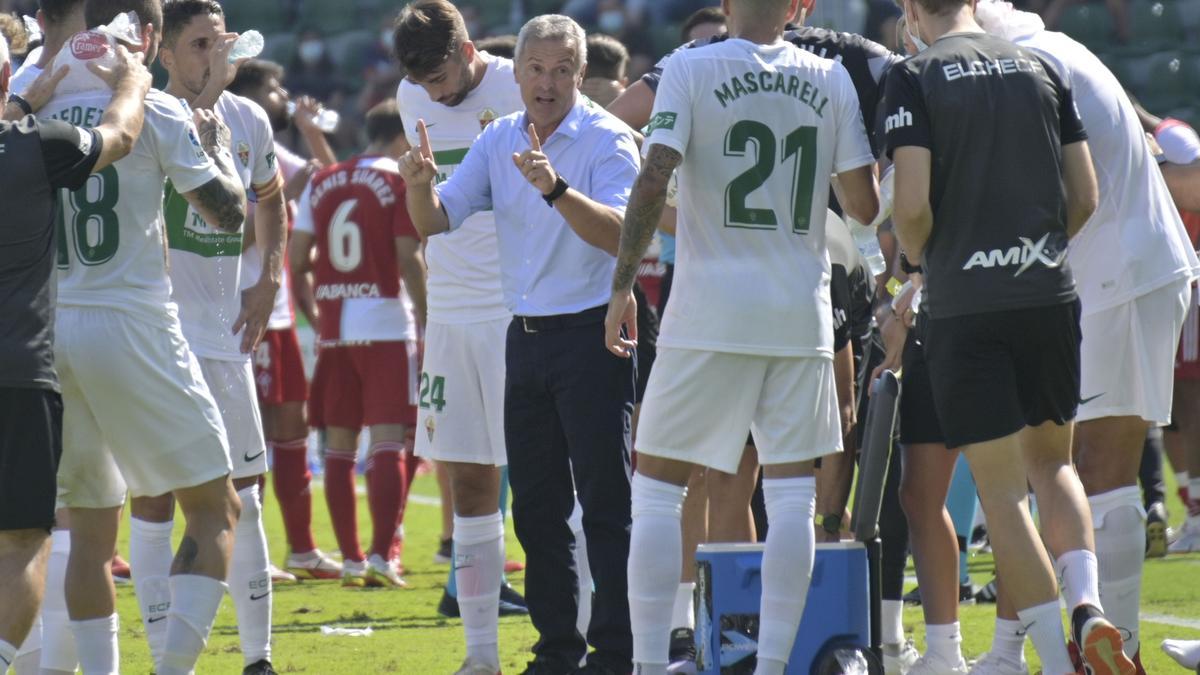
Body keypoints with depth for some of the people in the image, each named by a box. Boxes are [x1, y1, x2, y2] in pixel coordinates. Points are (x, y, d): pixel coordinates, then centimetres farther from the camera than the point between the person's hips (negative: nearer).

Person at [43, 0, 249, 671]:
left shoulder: (40, 110, 6)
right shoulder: (156, 112, -6)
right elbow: (229, 212, -4)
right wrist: (217, 148, 14)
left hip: (47, 331, 5)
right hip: (131, 327, -5)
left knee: (92, 527, 14)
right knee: (215, 508, 5)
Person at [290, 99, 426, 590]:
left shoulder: (323, 182, 10)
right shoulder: (401, 182, -5)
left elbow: (296, 257, 7)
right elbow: (408, 260, -11)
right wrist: (426, 321, -5)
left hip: (334, 328, 5)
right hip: (386, 325, -4)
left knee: (339, 444, 8)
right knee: (387, 440, -4)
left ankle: (350, 558, 7)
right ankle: (380, 555, -12)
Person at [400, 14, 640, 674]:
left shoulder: (606, 139, -10)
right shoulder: (499, 140, 8)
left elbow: (618, 234, -23)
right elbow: (435, 220, 6)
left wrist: (555, 188, -36)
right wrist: (420, 185, -15)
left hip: (591, 335, -6)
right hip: (526, 338, 6)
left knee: (604, 502, -7)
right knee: (536, 505, 9)